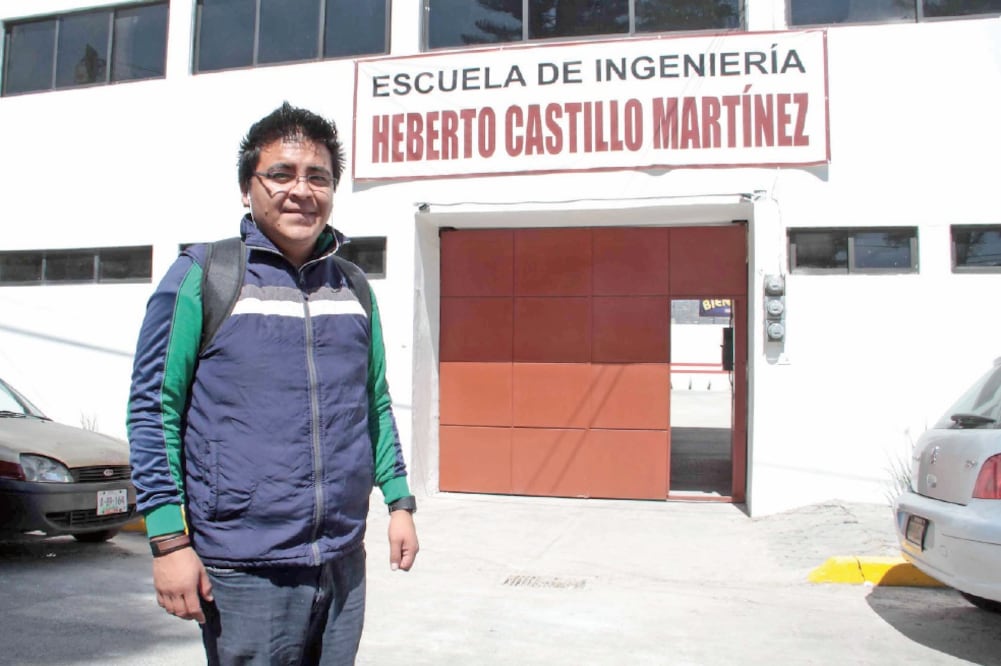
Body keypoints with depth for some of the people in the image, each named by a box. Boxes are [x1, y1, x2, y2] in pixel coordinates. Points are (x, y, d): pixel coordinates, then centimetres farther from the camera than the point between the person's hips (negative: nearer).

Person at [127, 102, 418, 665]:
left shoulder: (353, 287, 9)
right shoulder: (201, 277, -6)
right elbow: (153, 409, -6)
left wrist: (399, 501, 10)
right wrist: (170, 539, -11)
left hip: (343, 563, 5)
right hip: (244, 572, -4)